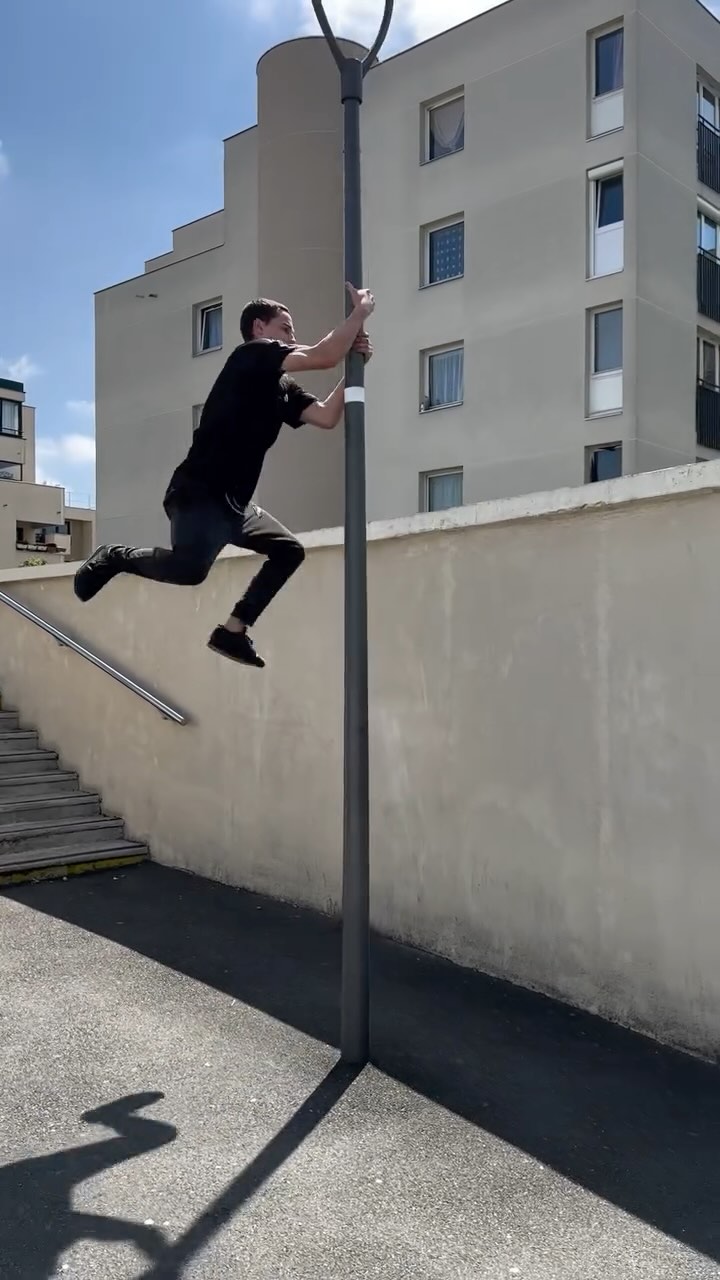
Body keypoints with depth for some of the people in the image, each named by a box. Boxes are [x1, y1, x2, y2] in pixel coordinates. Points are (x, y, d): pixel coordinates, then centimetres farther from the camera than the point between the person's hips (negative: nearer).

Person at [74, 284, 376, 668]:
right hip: (198, 494, -10)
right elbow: (324, 357, -16)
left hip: (234, 503, 10)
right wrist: (360, 312, -4)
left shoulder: (283, 389, 19)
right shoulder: (251, 354, -6)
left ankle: (232, 631, 11)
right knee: (189, 568, -30)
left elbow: (327, 417, 11)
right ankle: (115, 558, -2)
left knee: (289, 551, 13)